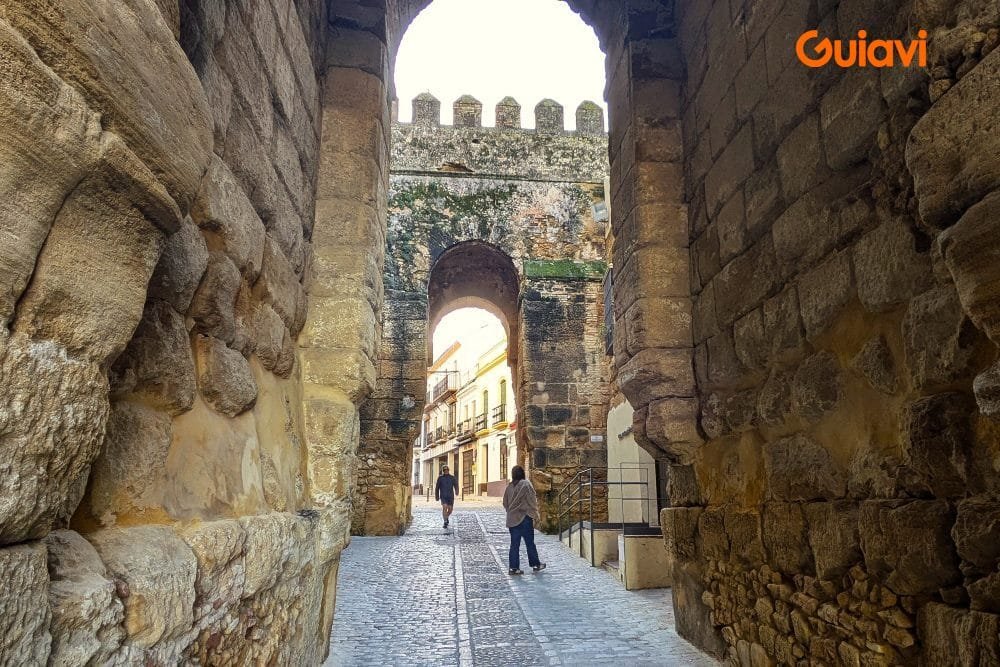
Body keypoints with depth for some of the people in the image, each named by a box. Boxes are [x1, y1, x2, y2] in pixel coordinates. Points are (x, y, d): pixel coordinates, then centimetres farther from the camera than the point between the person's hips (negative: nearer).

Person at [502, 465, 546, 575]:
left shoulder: (509, 486, 4)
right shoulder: (526, 484, -11)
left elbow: (505, 502, 10)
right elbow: (532, 501, -10)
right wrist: (535, 516, -2)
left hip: (512, 519, 4)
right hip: (525, 518, -4)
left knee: (514, 543, 8)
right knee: (529, 542, 8)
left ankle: (514, 567, 7)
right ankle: (535, 564, 20)